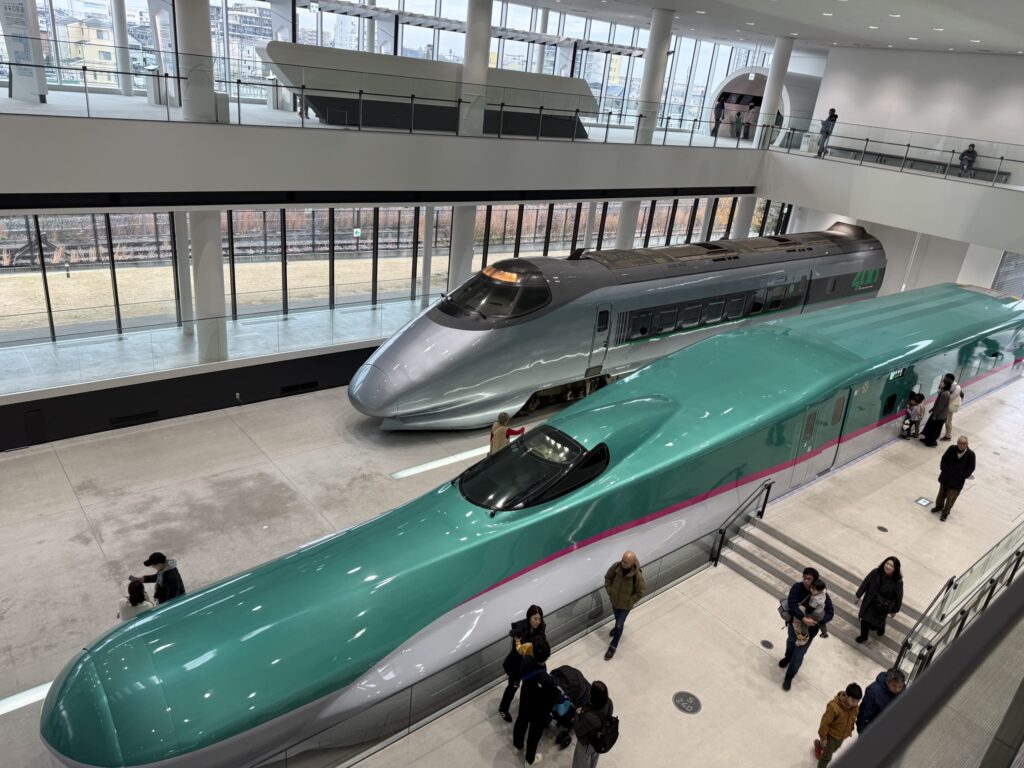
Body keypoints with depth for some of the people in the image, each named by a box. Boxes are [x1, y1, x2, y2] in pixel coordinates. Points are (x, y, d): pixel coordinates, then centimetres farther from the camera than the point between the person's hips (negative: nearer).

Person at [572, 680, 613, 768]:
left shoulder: (590, 717, -47)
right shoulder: (609, 703, -28)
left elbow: (579, 731, -28)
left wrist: (577, 714, -16)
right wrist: (584, 711, -12)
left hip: (588, 743, -6)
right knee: (594, 757, 37)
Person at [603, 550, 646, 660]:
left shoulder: (637, 575, -34)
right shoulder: (616, 566, -25)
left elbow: (641, 592, -18)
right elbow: (608, 577, -4)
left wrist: (630, 601, -13)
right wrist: (609, 591, -6)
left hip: (626, 605, -3)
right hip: (614, 600, 3)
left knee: (619, 626, 10)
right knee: (617, 618, 31)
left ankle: (613, 646, 32)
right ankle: (618, 626, 64)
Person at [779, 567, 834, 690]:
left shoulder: (822, 595, -25)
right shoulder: (797, 587, -24)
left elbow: (830, 613, -20)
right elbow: (792, 605, -31)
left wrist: (817, 621, -35)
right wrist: (803, 618, -44)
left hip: (809, 629, -2)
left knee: (798, 655, 6)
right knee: (791, 641, 31)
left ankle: (789, 677, 30)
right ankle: (788, 657, 66)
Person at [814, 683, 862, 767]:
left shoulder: (856, 707, -21)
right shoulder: (834, 707, -41)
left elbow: (852, 718, 2)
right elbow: (825, 722, -28)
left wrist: (850, 730, 15)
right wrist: (823, 737, -17)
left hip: (842, 735, 6)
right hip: (831, 734, -6)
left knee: (833, 749, 31)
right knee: (827, 757, 6)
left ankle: (818, 744, 61)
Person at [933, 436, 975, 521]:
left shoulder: (970, 454, -17)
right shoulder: (952, 449, -12)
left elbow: (971, 468, -8)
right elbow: (944, 459, 0)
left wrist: (962, 476, -15)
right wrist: (944, 469, -9)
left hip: (957, 480, -3)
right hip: (946, 476, 3)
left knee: (951, 497, 6)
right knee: (942, 493, 21)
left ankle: (945, 513, 26)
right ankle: (939, 506, 46)